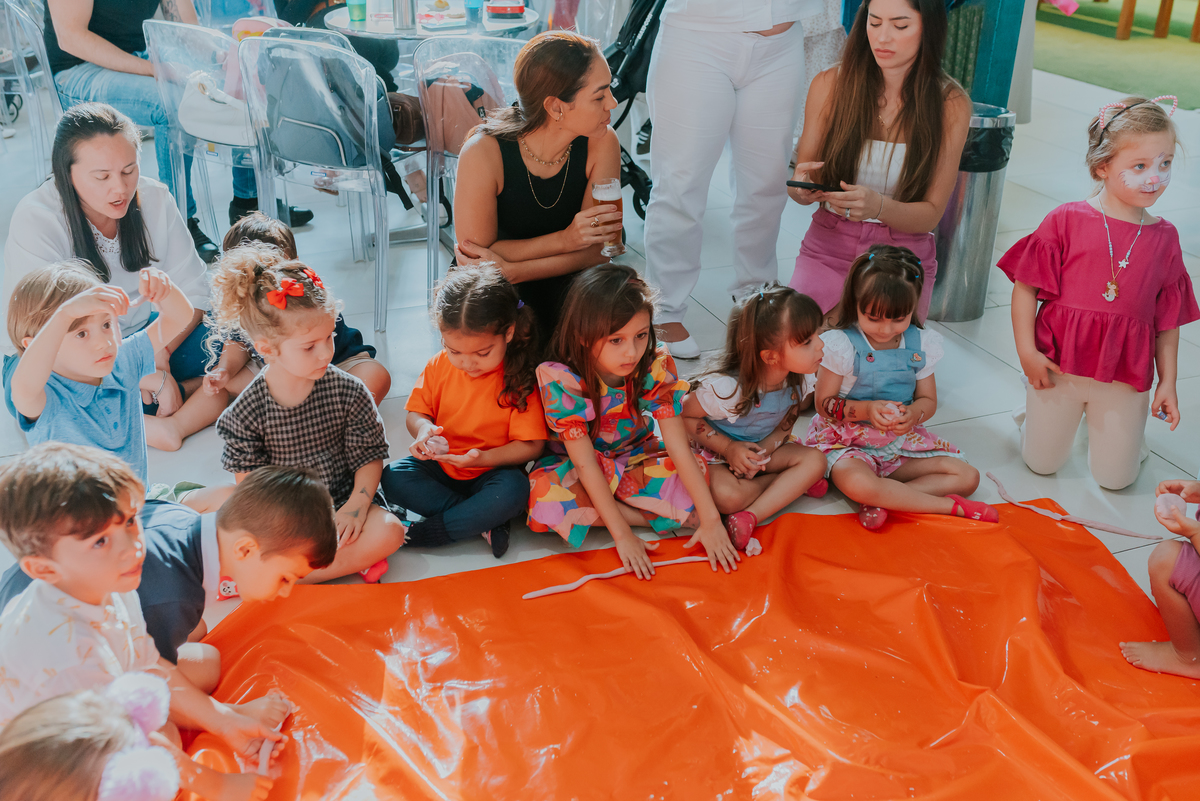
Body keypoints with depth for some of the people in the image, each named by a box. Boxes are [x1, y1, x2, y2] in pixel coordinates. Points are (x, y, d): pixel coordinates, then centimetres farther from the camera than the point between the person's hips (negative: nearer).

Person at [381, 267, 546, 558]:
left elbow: (531, 445, -14)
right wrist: (422, 428, -19)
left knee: (514, 490, -35)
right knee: (393, 478, -21)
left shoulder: (519, 378, -15)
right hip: (440, 468, 4)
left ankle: (425, 531, -24)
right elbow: (417, 411, 7)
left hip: (491, 472, -4)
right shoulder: (439, 366, -4)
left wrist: (484, 458, -29)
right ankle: (484, 521, -23)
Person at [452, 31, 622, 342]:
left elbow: (596, 250, -15)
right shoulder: (483, 153, -23)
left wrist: (509, 270, -28)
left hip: (566, 285, 3)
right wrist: (564, 239, -29)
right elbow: (475, 256, -18)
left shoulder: (602, 144, -15)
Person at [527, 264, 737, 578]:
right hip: (573, 468, -1)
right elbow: (585, 461, -28)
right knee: (546, 500, -37)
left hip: (634, 460, 1)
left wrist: (711, 518, -27)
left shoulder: (656, 368, -22)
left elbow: (678, 446, -21)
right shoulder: (561, 379, -30)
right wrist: (622, 534, -31)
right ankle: (659, 517, -18)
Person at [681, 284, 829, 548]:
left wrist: (763, 450, -20)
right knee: (727, 496, -35)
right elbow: (684, 416, -19)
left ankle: (750, 516, -25)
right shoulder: (725, 387, -33)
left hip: (763, 449, 6)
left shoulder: (800, 379, -15)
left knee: (815, 459, -18)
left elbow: (786, 422, 0)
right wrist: (729, 448, -24)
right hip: (716, 455, -5)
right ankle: (793, 482, -9)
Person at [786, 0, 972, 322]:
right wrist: (802, 187, -21)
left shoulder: (950, 105, -5)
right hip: (828, 248, 1)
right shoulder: (830, 85, -2)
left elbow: (931, 213, -5)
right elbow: (799, 186, 4)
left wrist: (878, 206, -26)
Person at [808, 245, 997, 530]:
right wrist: (865, 410, -25)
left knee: (967, 476, -9)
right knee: (857, 482, -39)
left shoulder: (920, 343, 0)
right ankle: (950, 506, -23)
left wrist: (912, 413, -17)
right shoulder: (842, 345, -12)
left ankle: (883, 499, -21)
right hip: (848, 440, -5)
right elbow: (824, 403, -8)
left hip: (903, 440, 5)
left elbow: (928, 399, 8)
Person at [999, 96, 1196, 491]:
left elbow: (1168, 319, 7)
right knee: (1041, 463, 10)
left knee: (1115, 478, 7)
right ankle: (1038, 407, 39)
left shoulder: (1164, 238, 2)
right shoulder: (1066, 220, -8)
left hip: (1125, 376, 2)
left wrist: (1168, 381, 5)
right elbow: (1026, 287, -5)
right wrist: (1027, 351, -11)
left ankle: (1120, 424, 37)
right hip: (1059, 365, -2)